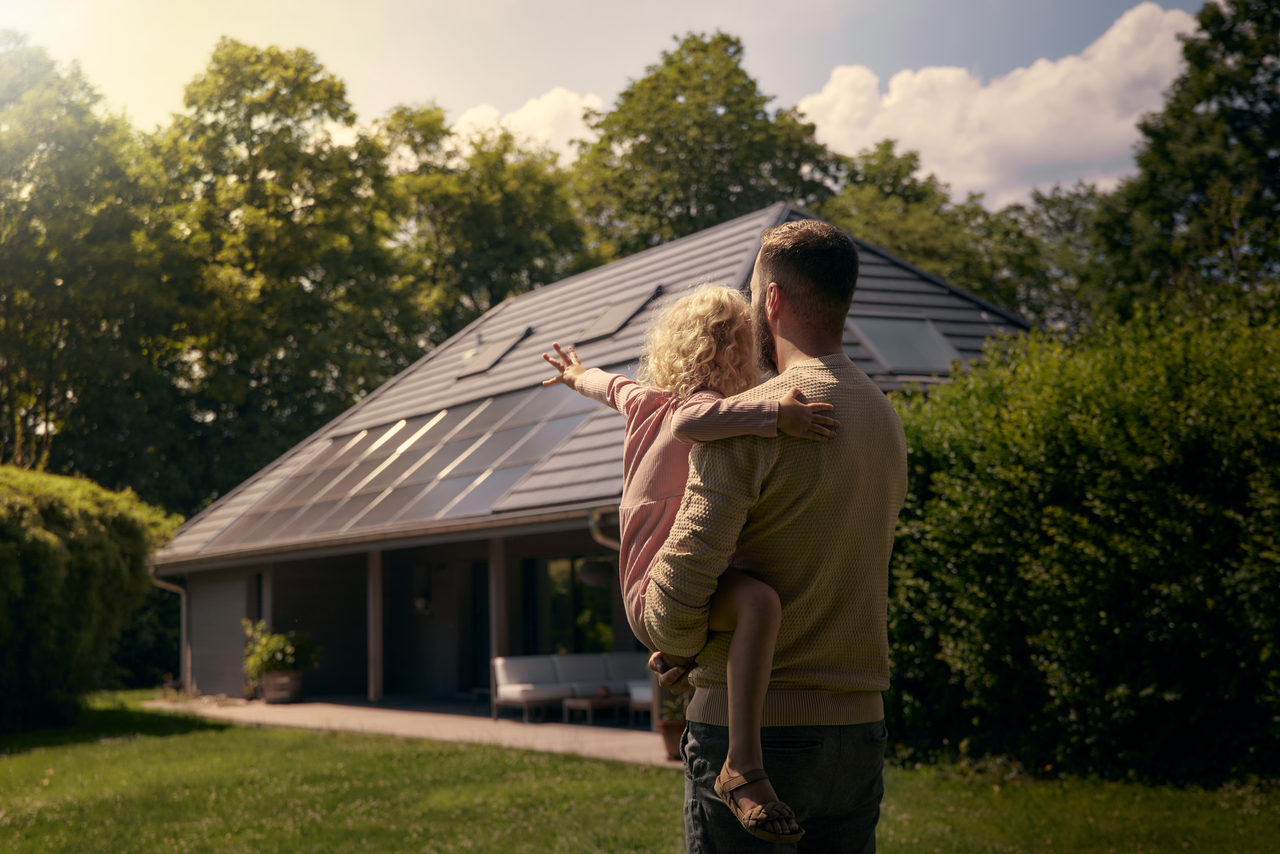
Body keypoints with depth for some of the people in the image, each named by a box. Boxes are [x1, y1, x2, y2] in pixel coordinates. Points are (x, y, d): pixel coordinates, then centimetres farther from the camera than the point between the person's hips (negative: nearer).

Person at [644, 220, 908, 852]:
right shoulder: (885, 417, 9)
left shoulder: (747, 421, -15)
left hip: (751, 726, -7)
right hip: (860, 727, 7)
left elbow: (678, 591, -20)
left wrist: (678, 649, 2)